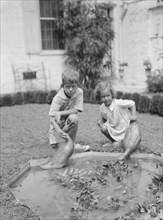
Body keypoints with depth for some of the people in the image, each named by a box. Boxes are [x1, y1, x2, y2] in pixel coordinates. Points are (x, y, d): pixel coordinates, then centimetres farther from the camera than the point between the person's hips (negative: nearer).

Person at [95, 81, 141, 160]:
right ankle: (113, 141, 9)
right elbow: (104, 118, 11)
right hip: (115, 129, 7)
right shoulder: (102, 108, -7)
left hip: (128, 125, -7)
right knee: (103, 128, -13)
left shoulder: (119, 103, -25)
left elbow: (132, 103, -13)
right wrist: (101, 122, -11)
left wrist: (133, 115, -20)